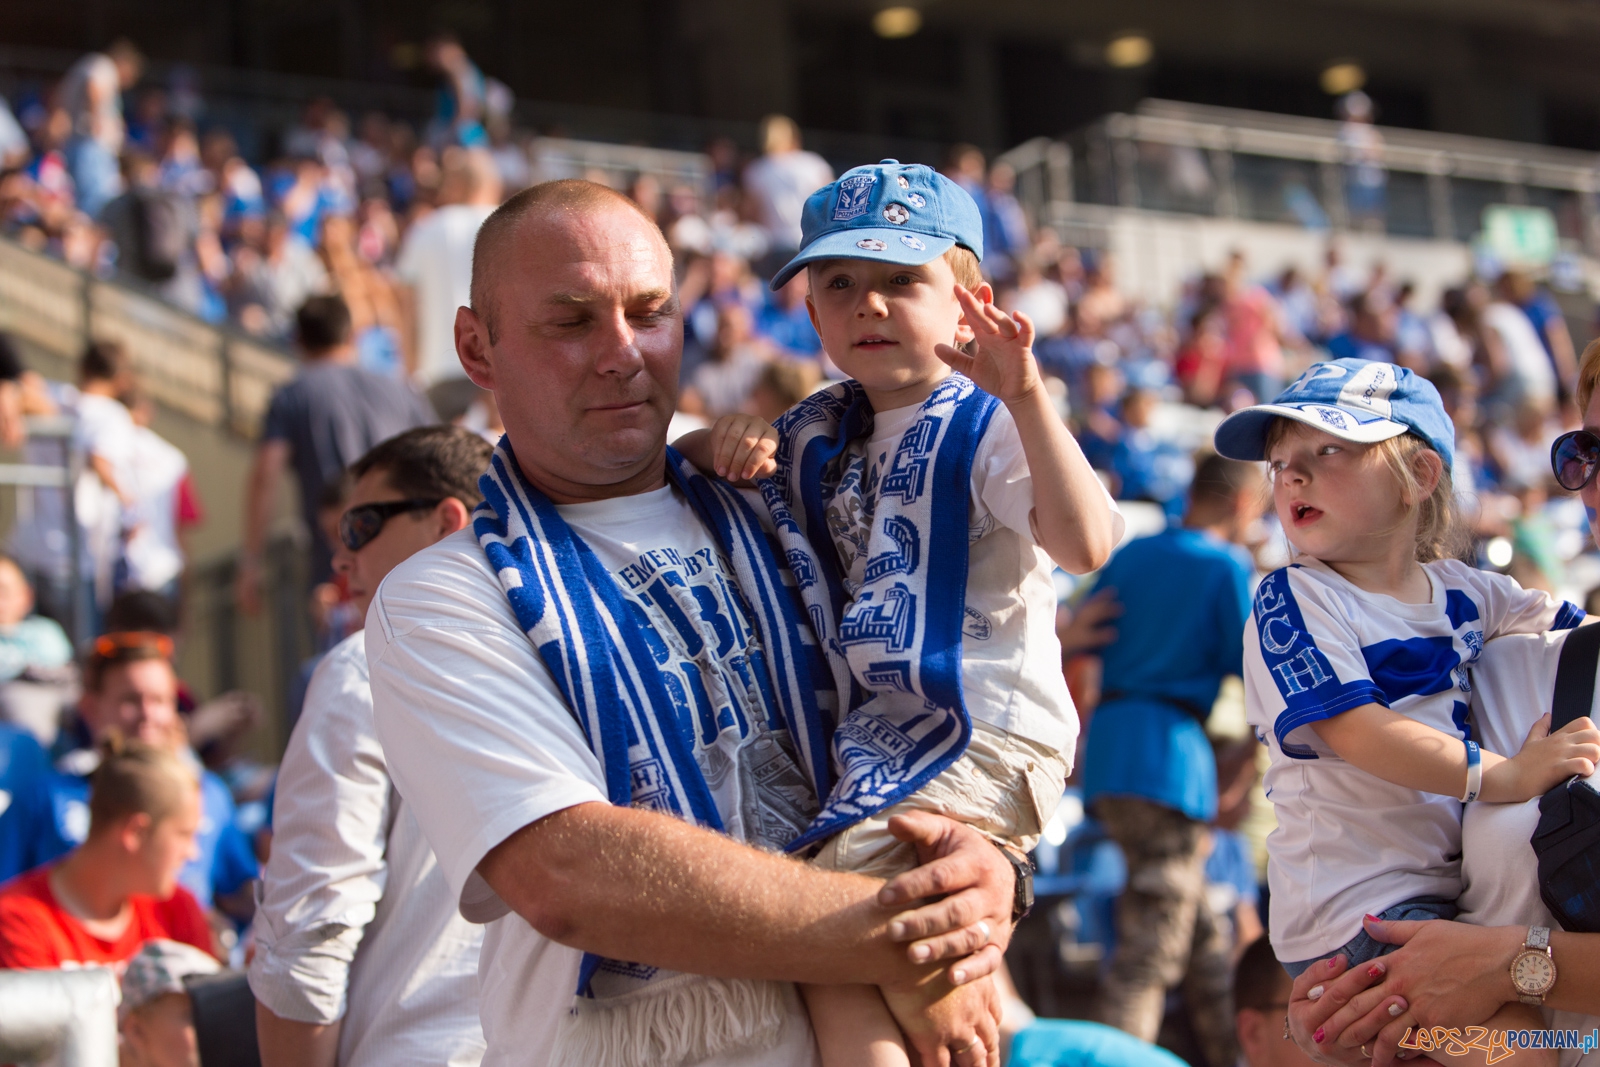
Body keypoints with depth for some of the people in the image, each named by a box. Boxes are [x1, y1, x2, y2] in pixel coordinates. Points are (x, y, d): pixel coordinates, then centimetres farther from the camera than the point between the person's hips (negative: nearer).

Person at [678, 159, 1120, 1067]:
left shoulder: (987, 427, -7)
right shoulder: (817, 431, 14)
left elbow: (1086, 544, -24)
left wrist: (1025, 396, -30)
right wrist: (721, 441, 0)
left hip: (982, 729, -9)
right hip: (868, 723, 9)